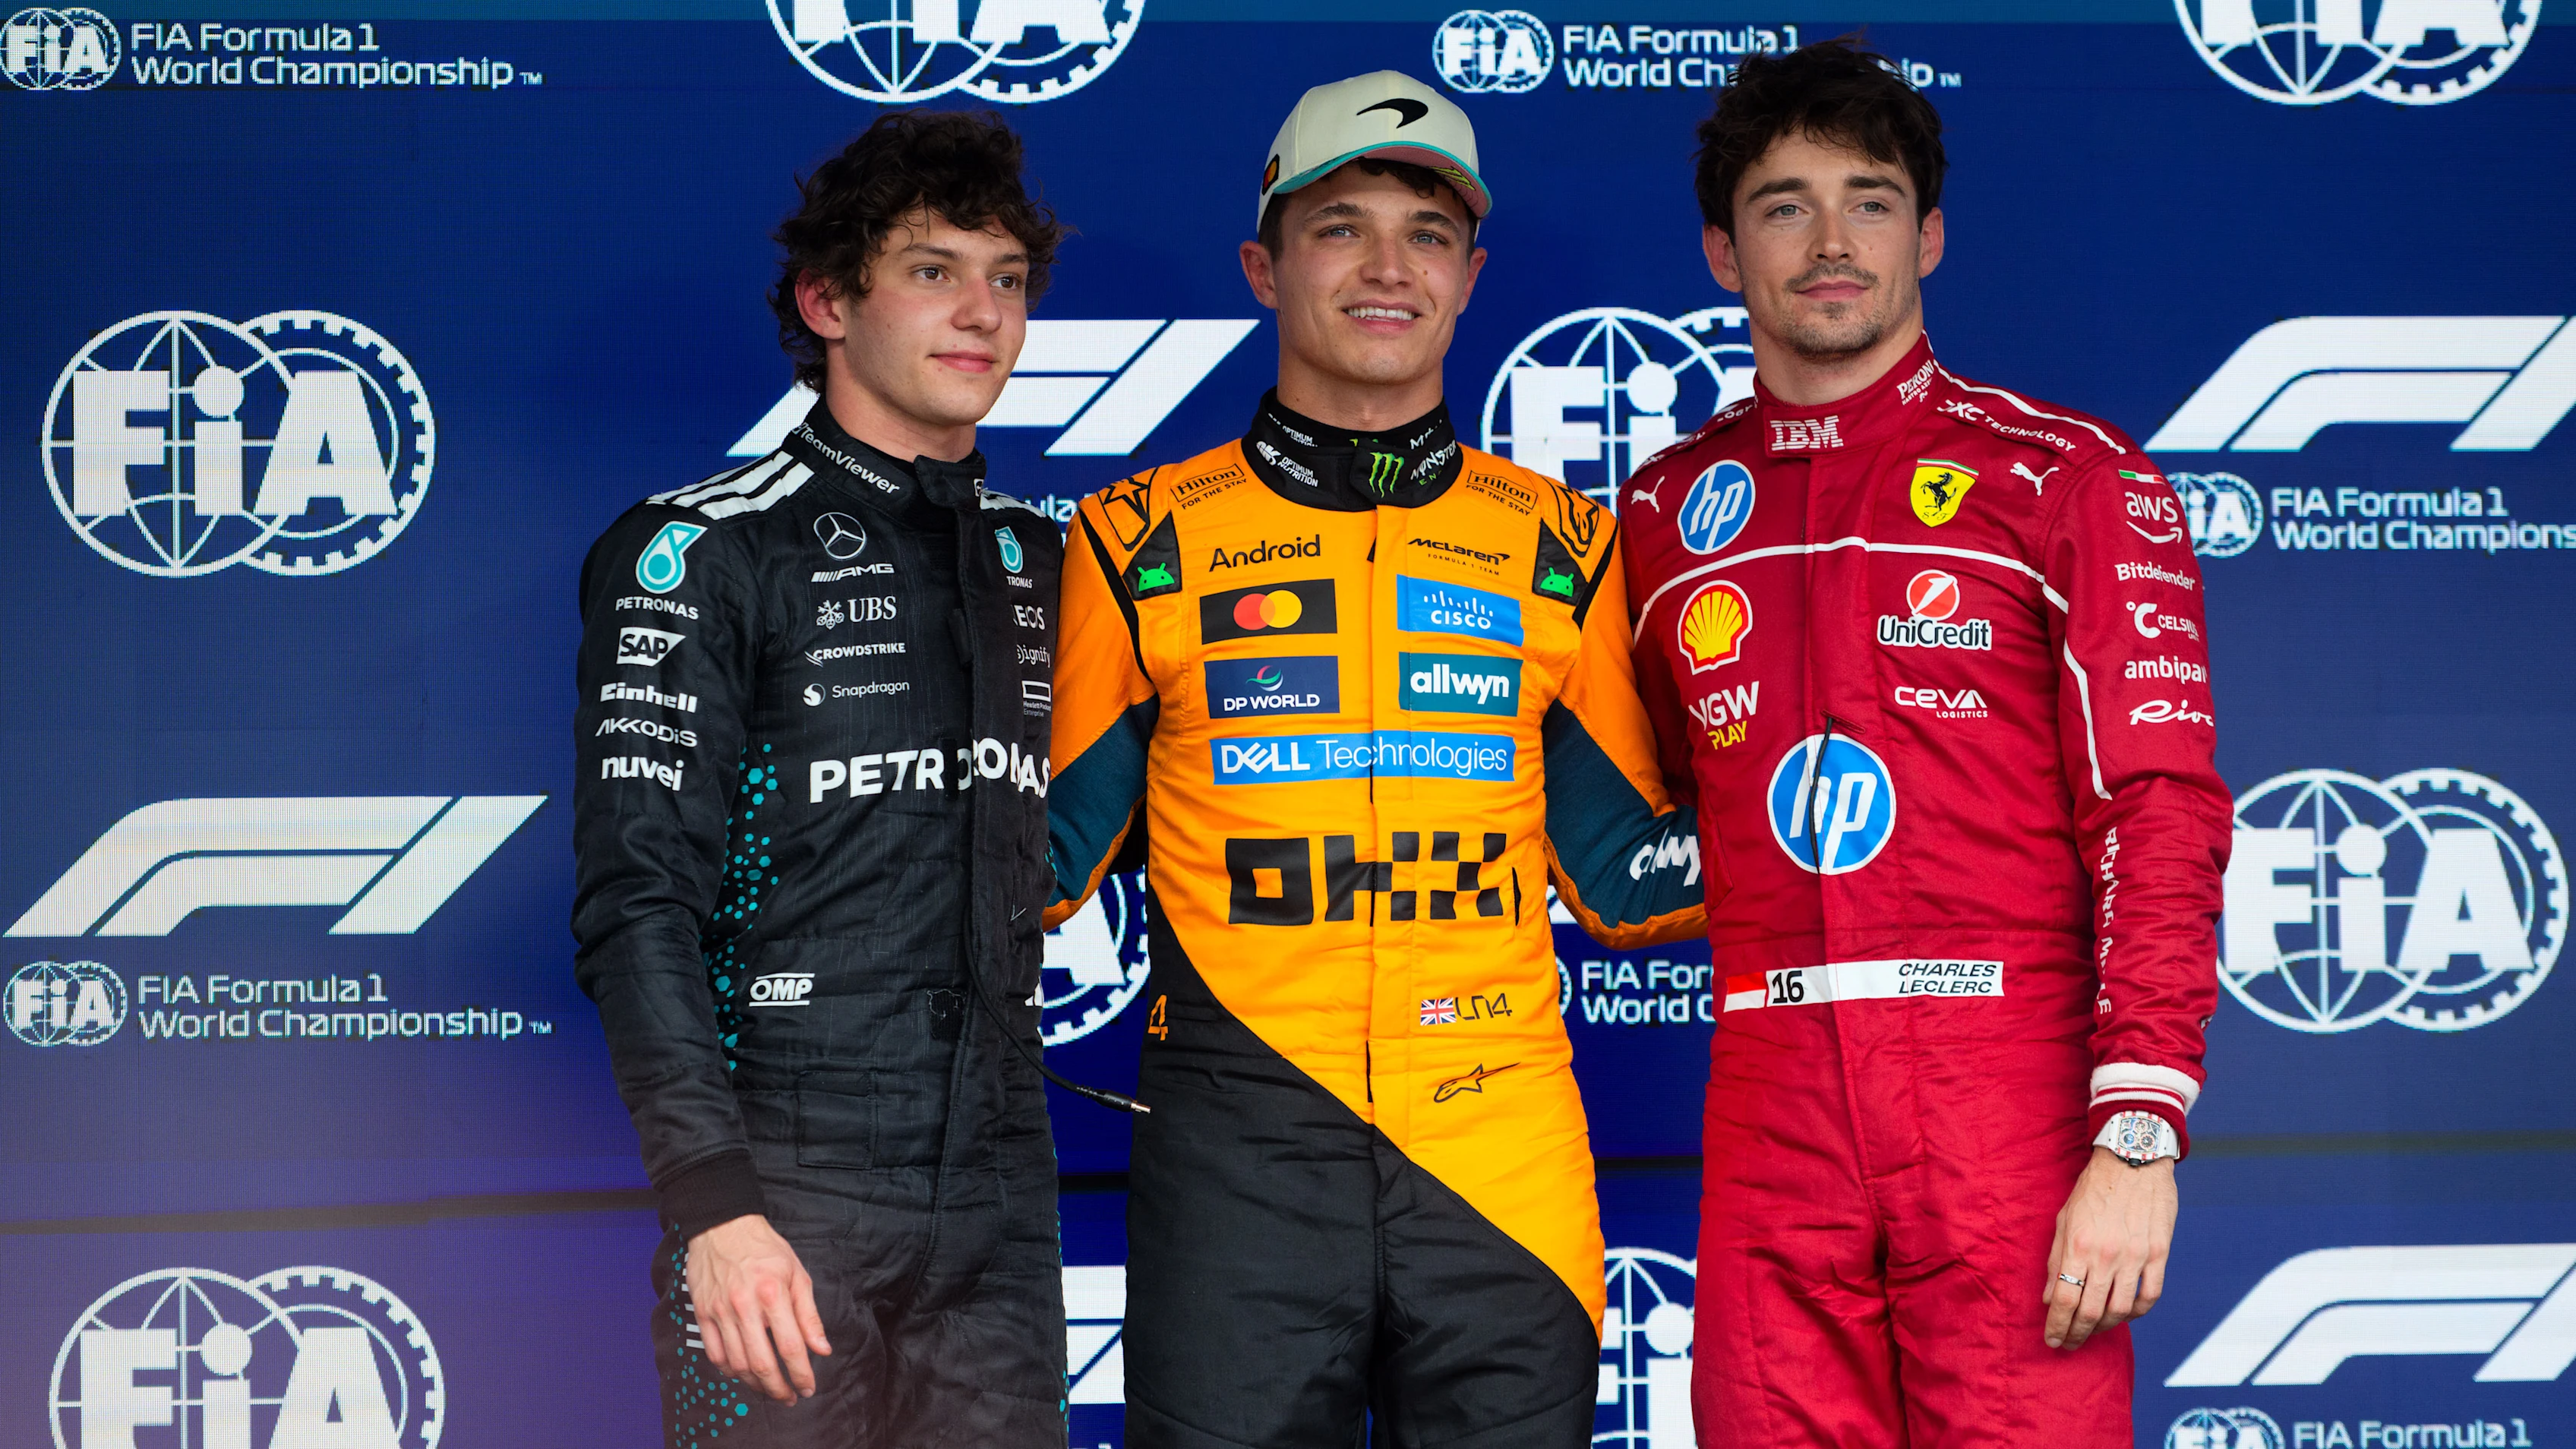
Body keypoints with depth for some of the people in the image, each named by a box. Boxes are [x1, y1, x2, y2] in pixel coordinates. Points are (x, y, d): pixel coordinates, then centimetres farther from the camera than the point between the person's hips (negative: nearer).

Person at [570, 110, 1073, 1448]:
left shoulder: (1041, 563, 15)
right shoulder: (701, 553, -2)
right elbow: (637, 899, -10)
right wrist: (714, 1199, -18)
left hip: (1000, 1200, 5)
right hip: (786, 1191, -5)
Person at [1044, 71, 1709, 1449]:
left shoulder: (1563, 547, 11)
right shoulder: (1143, 544, 5)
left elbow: (1623, 872, 14)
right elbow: (1047, 856, 9)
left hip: (1503, 1156, 2)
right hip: (1237, 1152, -1)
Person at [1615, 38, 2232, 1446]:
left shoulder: (2065, 475, 2)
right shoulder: (1667, 512, 13)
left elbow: (2157, 809, -6)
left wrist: (2136, 1133, -13)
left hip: (2010, 1078, -3)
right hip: (1772, 1102, 3)